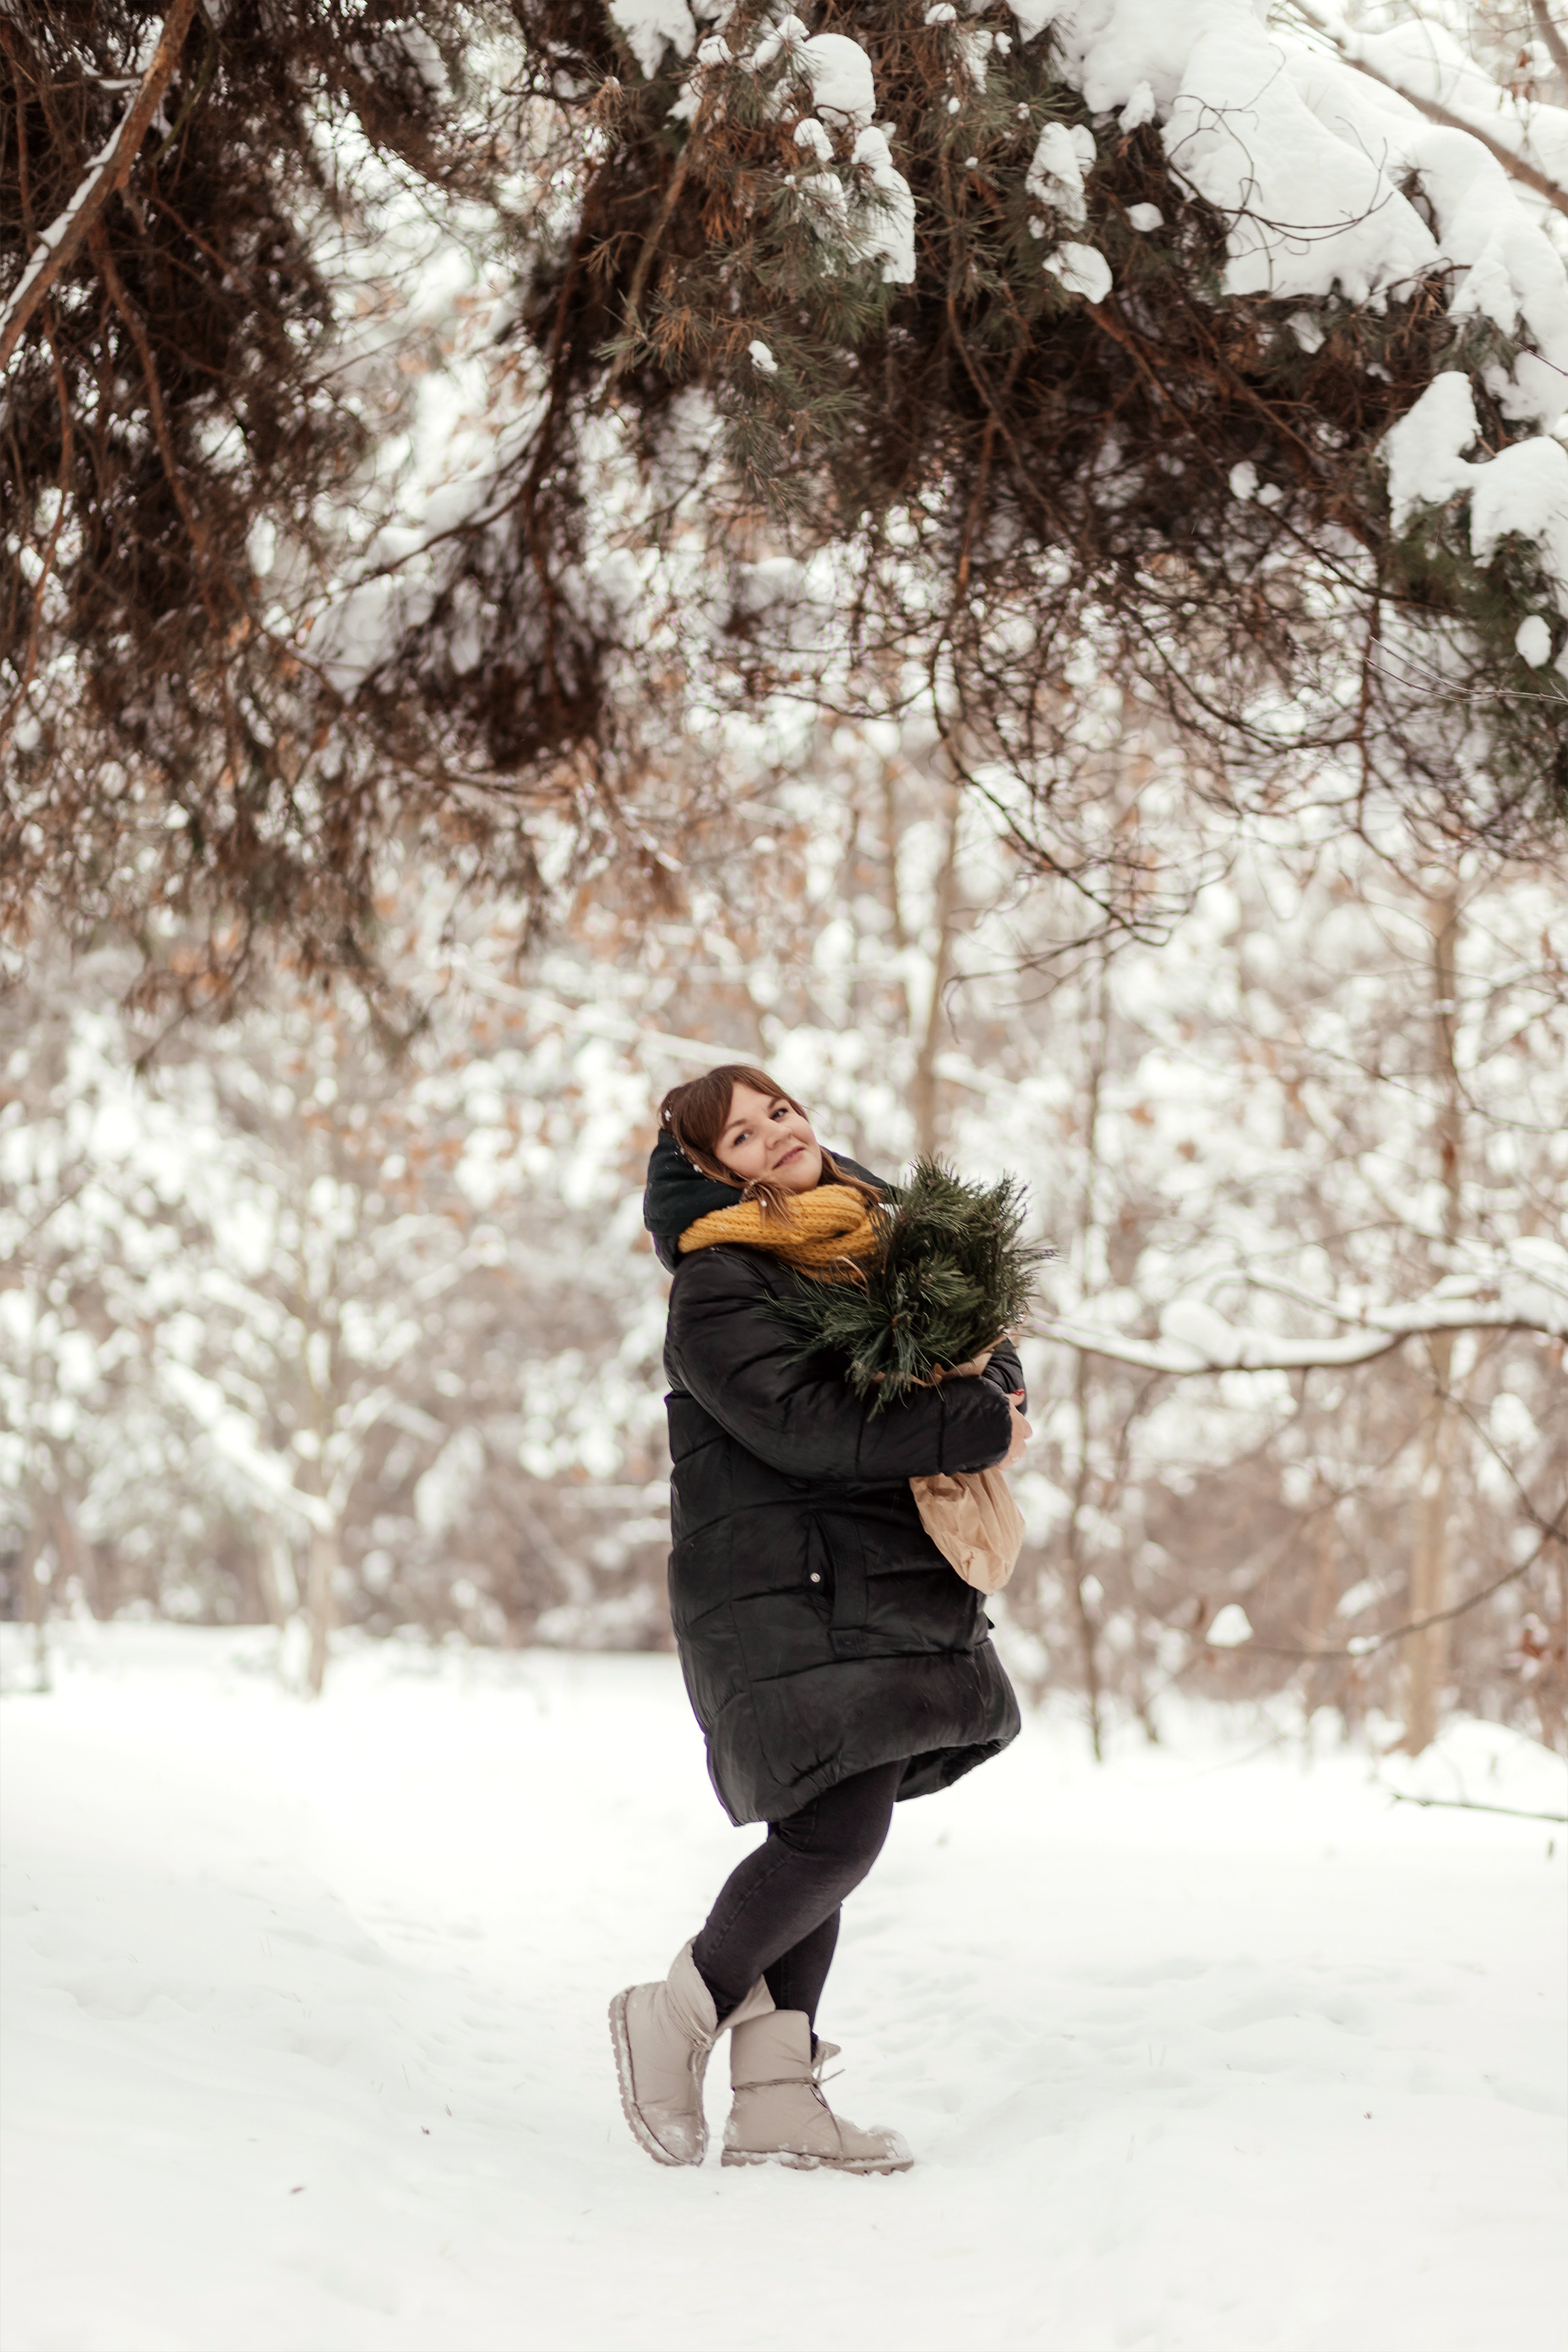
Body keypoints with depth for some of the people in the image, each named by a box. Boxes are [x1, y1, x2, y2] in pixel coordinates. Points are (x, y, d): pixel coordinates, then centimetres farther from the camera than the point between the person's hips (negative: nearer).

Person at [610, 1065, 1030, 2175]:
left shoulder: (875, 1241, 15)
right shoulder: (717, 1286, -10)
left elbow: (986, 1347, 22)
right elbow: (805, 1425, -22)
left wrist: (992, 1389, -3)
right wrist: (976, 1432, -17)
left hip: (884, 1586, 8)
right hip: (782, 1593, -8)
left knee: (825, 1836, 7)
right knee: (838, 1831, -15)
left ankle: (777, 2095, 12)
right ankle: (680, 2013, 6)